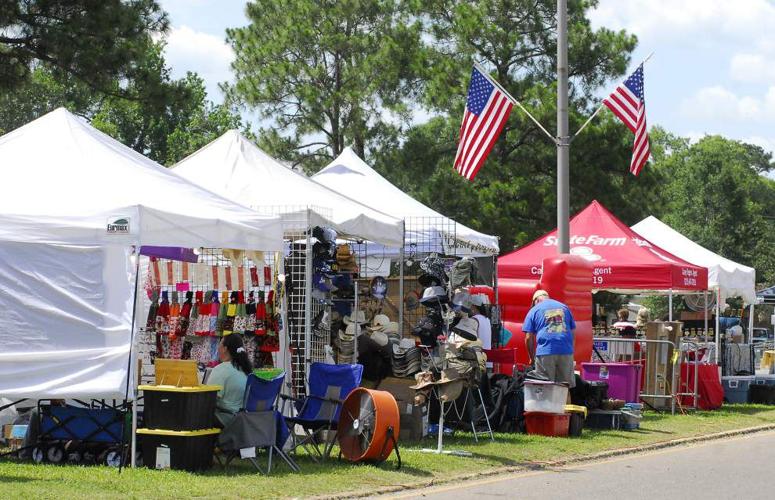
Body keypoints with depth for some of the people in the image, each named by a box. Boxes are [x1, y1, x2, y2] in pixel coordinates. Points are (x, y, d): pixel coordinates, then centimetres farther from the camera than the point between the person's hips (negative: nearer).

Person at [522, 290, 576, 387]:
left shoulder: (534, 310, 9)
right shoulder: (564, 307, 18)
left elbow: (528, 338, 4)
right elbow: (573, 334, 17)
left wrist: (532, 358, 13)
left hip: (545, 351, -3)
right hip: (566, 353, 3)